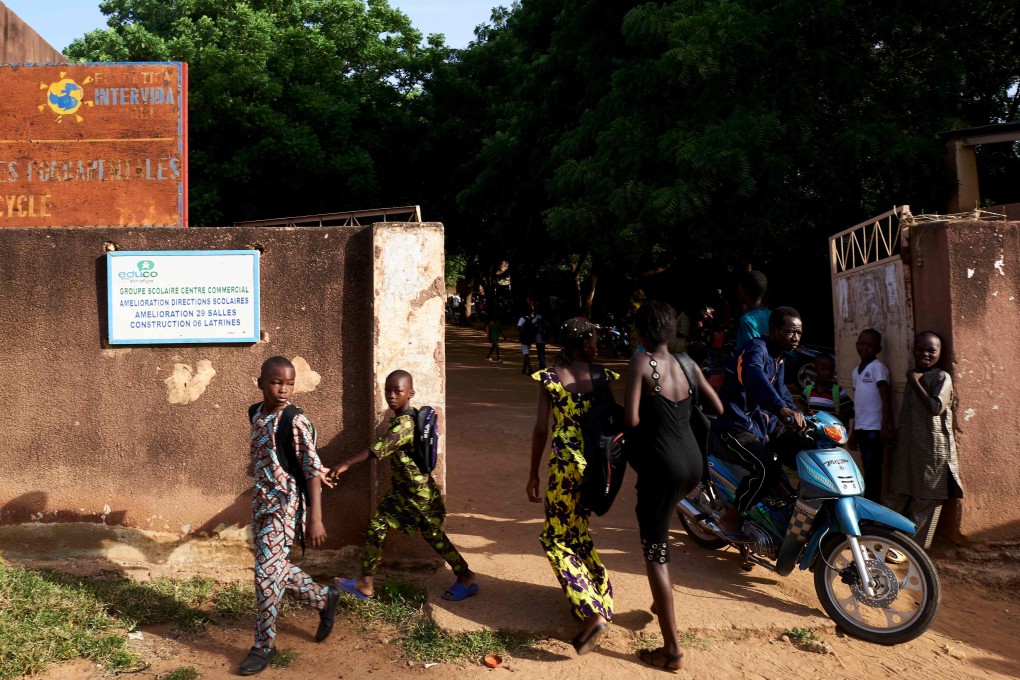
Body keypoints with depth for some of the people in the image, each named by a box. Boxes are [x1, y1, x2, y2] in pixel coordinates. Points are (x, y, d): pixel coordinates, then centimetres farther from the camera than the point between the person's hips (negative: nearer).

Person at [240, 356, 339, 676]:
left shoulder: (296, 422, -17)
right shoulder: (257, 414, 4)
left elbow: (312, 470, -18)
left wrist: (315, 519, -23)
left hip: (285, 506, -7)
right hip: (262, 503, 7)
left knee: (268, 573, -2)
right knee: (276, 568, 15)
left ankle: (264, 645, 15)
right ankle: (324, 599, 36)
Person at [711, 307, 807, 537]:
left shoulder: (778, 357, 15)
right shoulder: (756, 349, -17)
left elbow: (781, 391, 23)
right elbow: (755, 378, -40)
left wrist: (797, 416, 4)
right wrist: (783, 409, -56)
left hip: (764, 424, 10)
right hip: (735, 427, -10)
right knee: (767, 469, -28)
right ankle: (731, 518, -9)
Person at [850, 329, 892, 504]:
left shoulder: (878, 367, -6)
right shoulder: (856, 371, 14)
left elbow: (886, 399, -12)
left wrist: (885, 428, -19)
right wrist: (853, 432, 19)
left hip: (874, 429, -7)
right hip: (861, 428, 7)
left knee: (872, 472, -6)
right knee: (869, 472, 11)